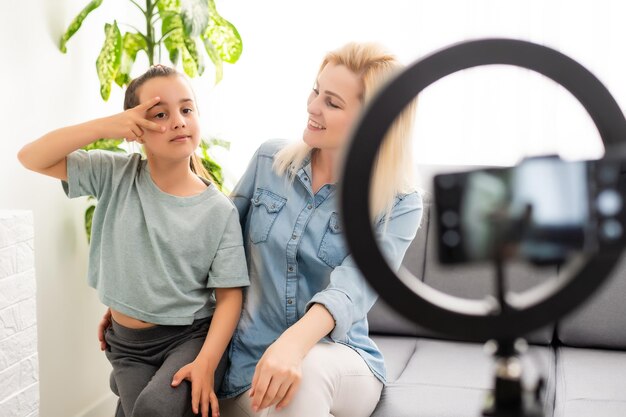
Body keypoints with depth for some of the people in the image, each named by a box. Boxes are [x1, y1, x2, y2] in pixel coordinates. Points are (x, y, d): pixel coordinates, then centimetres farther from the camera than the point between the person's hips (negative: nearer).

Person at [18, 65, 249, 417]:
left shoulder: (219, 211, -9)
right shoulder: (116, 175, -3)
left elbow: (229, 295, -8)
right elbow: (32, 158, -7)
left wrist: (206, 363, -23)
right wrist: (105, 126, -21)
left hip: (191, 337, -2)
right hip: (128, 343, 3)